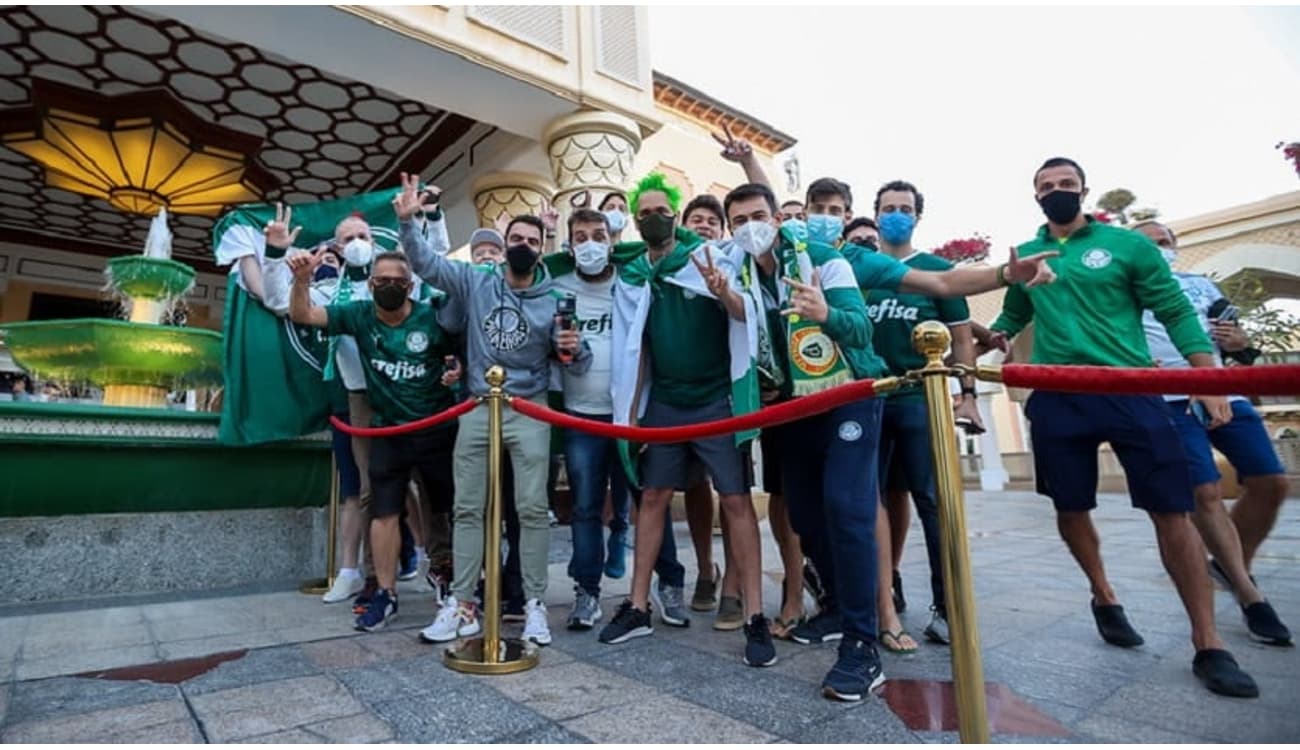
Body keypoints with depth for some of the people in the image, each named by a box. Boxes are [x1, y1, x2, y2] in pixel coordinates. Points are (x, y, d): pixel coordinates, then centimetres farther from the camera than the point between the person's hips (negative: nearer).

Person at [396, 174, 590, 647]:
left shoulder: (554, 300, 1)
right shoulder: (475, 282, 4)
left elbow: (575, 365, 2)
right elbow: (426, 263, 1)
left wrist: (575, 350, -21)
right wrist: (408, 221, -15)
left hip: (529, 412, -2)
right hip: (477, 409, 2)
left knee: (532, 508, -1)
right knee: (467, 508, 7)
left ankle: (534, 604, 10)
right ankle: (462, 604, 19)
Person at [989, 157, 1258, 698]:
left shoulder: (1126, 244, 4)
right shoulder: (1023, 256, 11)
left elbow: (1176, 312, 3)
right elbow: (1012, 317, 20)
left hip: (1128, 390, -2)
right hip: (1056, 399, 2)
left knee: (1172, 510, -3)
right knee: (1070, 509, 9)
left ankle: (1208, 647, 10)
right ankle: (1104, 598, 34)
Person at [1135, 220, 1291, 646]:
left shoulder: (1199, 283, 21)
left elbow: (1235, 336, 23)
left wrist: (1237, 339, -1)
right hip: (1169, 400, -5)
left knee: (1271, 483, 4)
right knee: (1205, 494, -9)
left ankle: (1232, 565, 25)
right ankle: (1251, 598, 3)